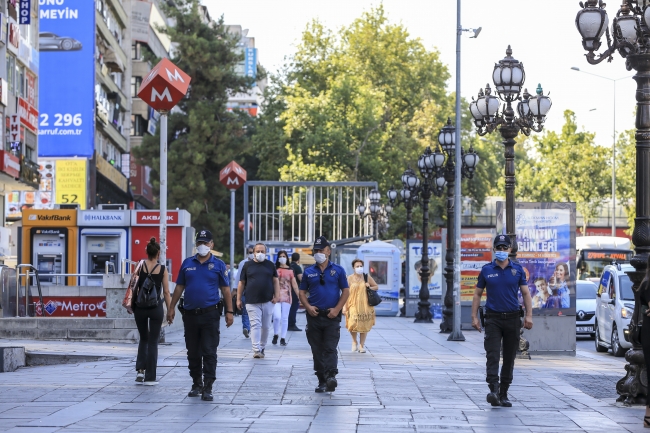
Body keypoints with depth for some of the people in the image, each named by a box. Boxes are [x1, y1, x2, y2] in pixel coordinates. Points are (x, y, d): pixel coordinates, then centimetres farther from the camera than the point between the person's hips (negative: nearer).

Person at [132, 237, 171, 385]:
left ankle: (140, 369, 7)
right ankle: (149, 377, 4)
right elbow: (166, 292, -4)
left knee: (143, 339, 20)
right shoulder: (162, 269, -5)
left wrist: (131, 304, 6)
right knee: (153, 342, 5)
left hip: (140, 307, 2)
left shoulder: (140, 266, -3)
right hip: (156, 308, -2)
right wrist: (170, 311, 3)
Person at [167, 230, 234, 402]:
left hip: (210, 314, -3)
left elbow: (226, 289, 2)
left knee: (209, 352, -5)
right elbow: (179, 286, 12)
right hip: (190, 314, 3)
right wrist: (172, 307, 8)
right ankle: (196, 385, 23)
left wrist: (229, 311, -4)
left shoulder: (218, 265, 2)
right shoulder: (187, 263, 9)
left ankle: (208, 388, -4)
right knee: (193, 353, 11)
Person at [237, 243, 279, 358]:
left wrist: (276, 296, -1)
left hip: (267, 301, 2)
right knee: (255, 325, -10)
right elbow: (241, 283, 8)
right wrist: (238, 299, 3)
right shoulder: (247, 265, 6)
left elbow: (275, 281, 11)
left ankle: (262, 348, 22)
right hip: (252, 302, -2)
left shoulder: (270, 265, 11)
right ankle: (256, 350, -14)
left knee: (266, 326, 8)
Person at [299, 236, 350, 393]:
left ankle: (331, 376, -21)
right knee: (317, 350, 5)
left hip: (331, 316, -3)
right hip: (314, 316, 3)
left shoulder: (337, 270, 5)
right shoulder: (309, 272, 10)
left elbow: (345, 291, 3)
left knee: (330, 349, -11)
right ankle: (322, 381, 10)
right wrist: (308, 307, -6)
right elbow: (302, 292, 12)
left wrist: (337, 309, -8)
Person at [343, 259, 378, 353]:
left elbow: (376, 287, 15)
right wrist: (345, 306, -5)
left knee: (364, 325, 4)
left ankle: (362, 345, 18)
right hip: (353, 305, -2)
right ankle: (354, 341, 14)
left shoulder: (367, 277, 5)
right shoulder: (350, 278, 1)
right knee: (353, 324, -13)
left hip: (365, 305, 2)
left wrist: (370, 288, -7)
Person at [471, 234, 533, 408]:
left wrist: (529, 315, -7)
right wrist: (474, 317, -1)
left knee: (509, 357, 6)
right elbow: (477, 294, 7)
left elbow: (526, 293, 4)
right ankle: (493, 390, -25)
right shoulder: (486, 270, 2)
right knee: (493, 354, -15)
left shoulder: (517, 269, 3)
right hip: (493, 318, -1)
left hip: (512, 318, 1)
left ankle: (504, 394, 13)